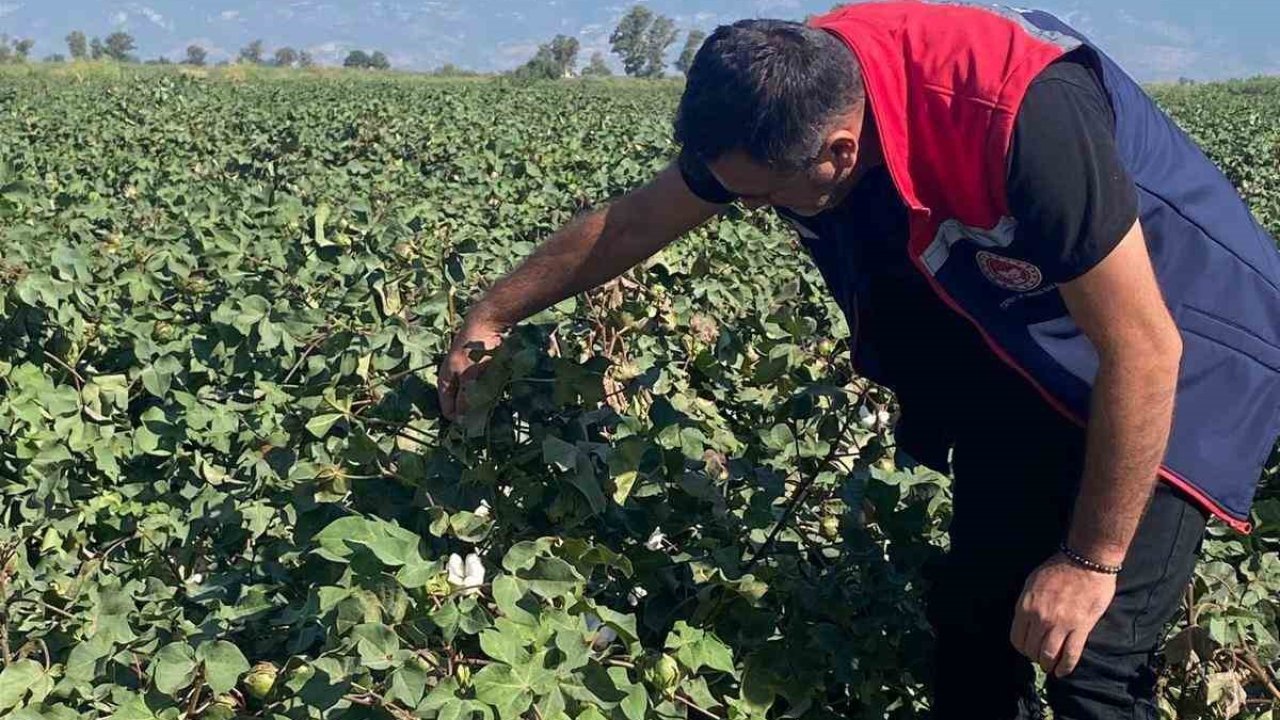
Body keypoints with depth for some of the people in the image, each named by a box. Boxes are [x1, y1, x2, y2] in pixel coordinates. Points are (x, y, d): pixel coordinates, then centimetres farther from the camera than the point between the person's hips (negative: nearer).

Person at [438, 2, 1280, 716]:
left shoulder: (1028, 121, -39)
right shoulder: (793, 94, -17)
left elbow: (1143, 353, -29)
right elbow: (631, 222, -1)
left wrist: (1092, 560, -21)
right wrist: (494, 314, 10)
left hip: (1176, 349, -6)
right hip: (1022, 350, 7)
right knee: (973, 611, 8)